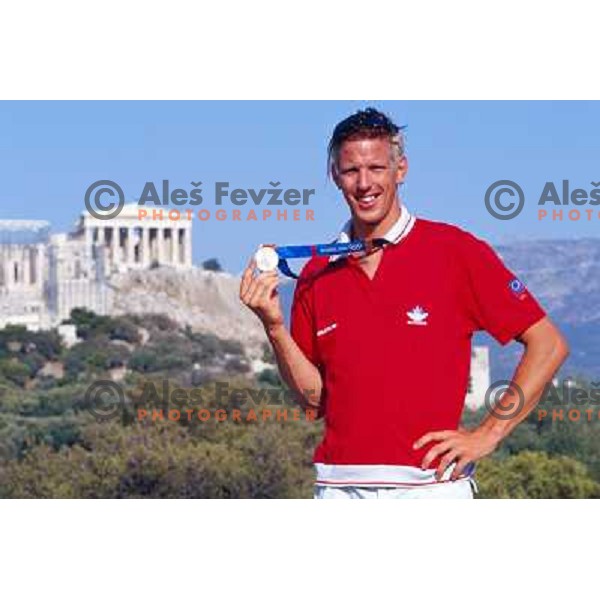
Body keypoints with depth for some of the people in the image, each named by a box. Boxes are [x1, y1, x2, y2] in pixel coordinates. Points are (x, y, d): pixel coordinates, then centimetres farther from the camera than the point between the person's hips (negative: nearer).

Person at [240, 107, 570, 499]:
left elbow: (549, 345, 0)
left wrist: (487, 435, -5)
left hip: (432, 485, -3)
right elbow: (314, 397, 13)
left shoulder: (455, 251, -1)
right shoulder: (317, 274, 11)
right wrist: (274, 326, -1)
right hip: (340, 490, 4)